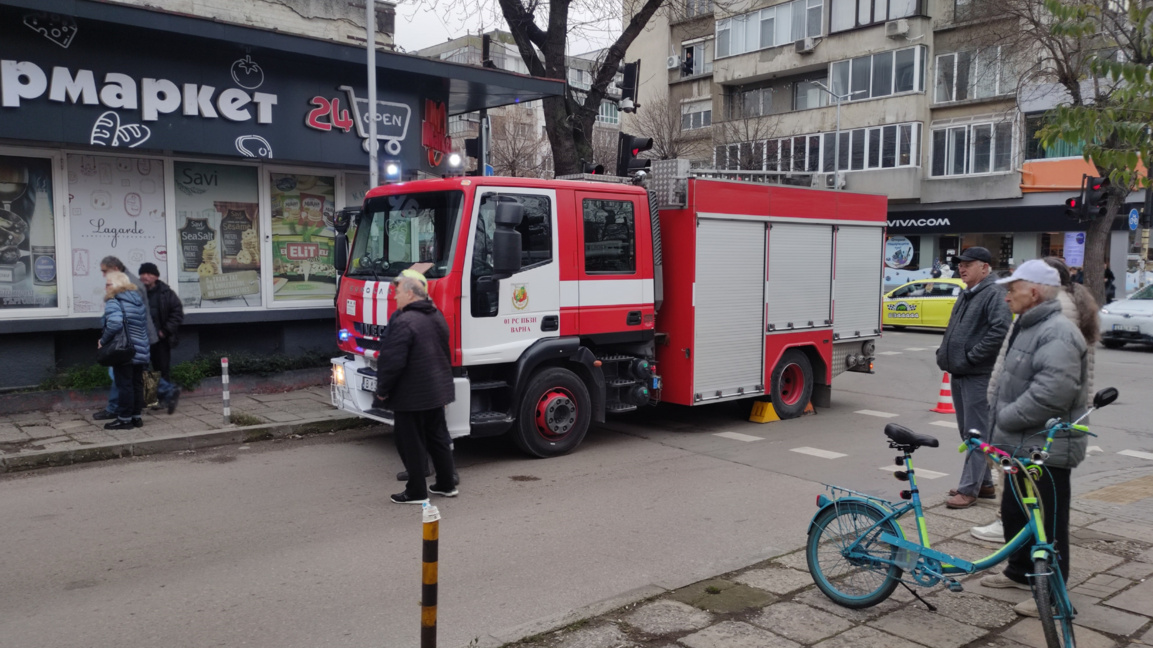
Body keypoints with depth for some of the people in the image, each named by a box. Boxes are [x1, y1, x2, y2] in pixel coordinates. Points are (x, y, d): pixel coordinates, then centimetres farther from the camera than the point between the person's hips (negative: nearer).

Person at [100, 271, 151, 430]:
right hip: (141, 351, 7)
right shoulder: (139, 300, 13)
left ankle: (124, 418, 5)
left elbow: (114, 324, -26)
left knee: (124, 385, 0)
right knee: (137, 384, 13)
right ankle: (136, 416, 19)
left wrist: (103, 341, -13)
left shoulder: (114, 302, -12)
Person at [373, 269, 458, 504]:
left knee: (411, 444, 3)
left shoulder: (403, 322, -21)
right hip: (437, 391, 9)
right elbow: (446, 355, 18)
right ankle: (446, 484, 25)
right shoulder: (437, 317, 9)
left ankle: (416, 492, 10)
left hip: (411, 396, -9)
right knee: (438, 438, 17)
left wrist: (382, 390, -11)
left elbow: (393, 362, -24)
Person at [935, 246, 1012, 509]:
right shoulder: (966, 294, 18)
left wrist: (971, 357, -21)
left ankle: (969, 489, 0)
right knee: (968, 432, 15)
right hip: (959, 374, 10)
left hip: (979, 376, -10)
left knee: (977, 433, -4)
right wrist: (944, 354, 14)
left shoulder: (995, 294, -12)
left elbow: (999, 332, -25)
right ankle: (985, 484, 27)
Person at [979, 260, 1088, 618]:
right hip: (1021, 444, 11)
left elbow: (1051, 394, -30)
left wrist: (1005, 418, -19)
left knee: (1048, 522, 1)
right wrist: (999, 421, 11)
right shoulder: (1029, 328, 14)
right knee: (1014, 512, 21)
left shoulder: (1058, 333, -21)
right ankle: (1020, 571, 37)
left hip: (1046, 448, -11)